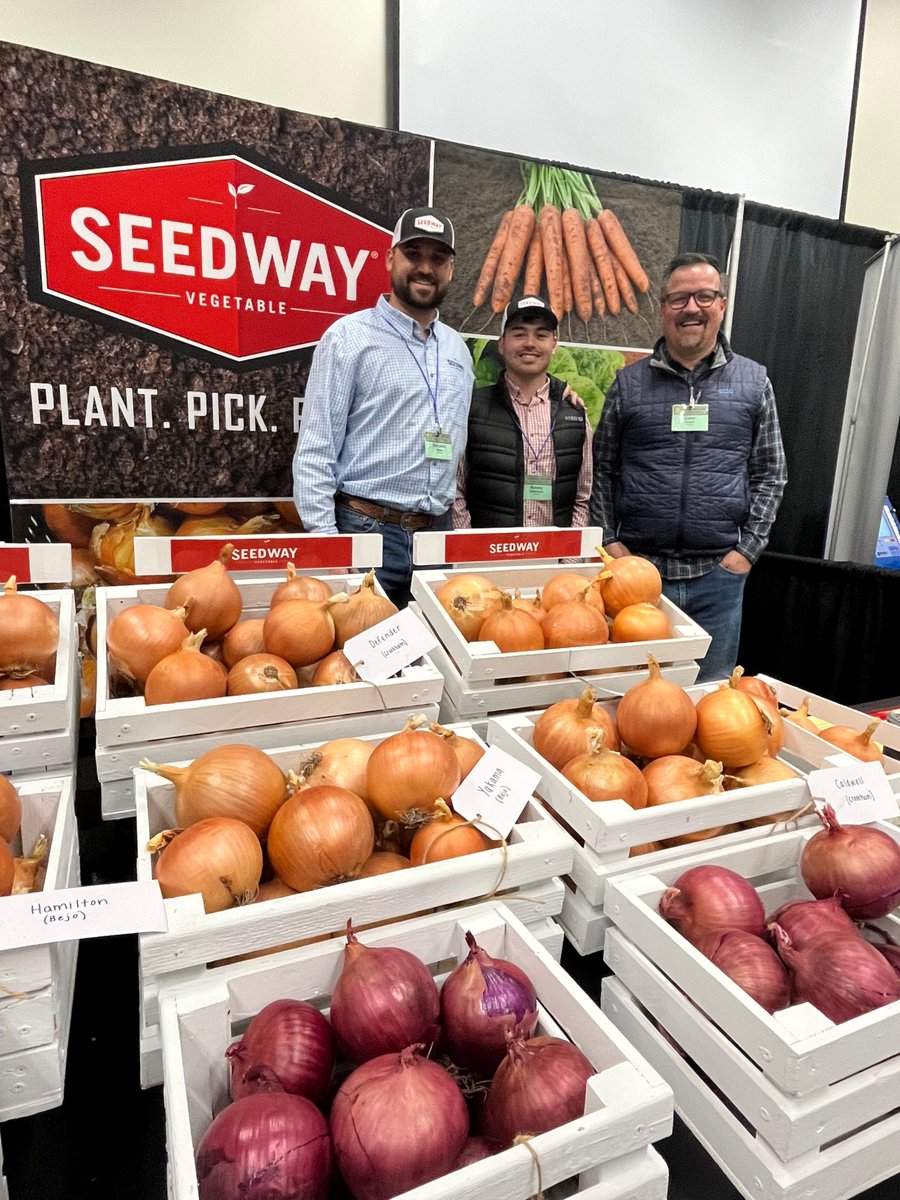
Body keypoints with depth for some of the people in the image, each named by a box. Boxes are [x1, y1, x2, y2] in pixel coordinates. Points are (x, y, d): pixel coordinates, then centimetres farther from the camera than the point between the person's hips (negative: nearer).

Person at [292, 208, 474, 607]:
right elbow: (315, 452, -9)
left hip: (438, 532, 6)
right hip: (369, 530, -5)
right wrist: (325, 541, -15)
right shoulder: (350, 336, -4)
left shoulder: (457, 349, 14)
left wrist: (455, 527, 16)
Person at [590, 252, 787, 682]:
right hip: (636, 566, 0)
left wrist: (747, 549, -1)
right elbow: (601, 471, 7)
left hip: (719, 572, 1)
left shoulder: (753, 382, 7)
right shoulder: (629, 383, 5)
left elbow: (770, 474, 8)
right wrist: (610, 542, -2)